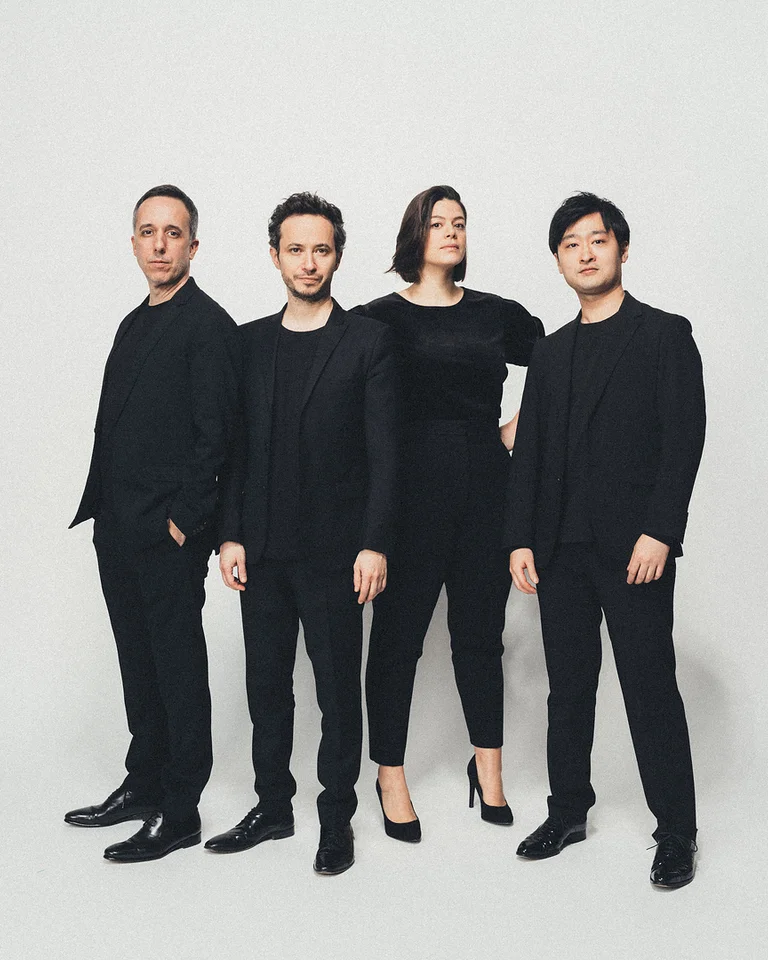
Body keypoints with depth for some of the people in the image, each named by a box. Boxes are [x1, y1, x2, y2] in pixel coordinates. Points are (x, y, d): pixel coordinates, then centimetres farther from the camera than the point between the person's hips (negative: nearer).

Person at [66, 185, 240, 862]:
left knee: (179, 666, 1)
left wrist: (183, 521, -16)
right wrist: (103, 510, 12)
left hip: (171, 533, -8)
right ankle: (143, 786, 31)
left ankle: (181, 812, 12)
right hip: (119, 528, 8)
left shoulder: (208, 325, -10)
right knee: (138, 662, 17)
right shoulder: (136, 324, 16)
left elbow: (214, 436, -16)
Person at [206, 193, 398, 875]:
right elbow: (237, 446, 10)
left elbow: (384, 452, -6)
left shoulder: (368, 341, -3)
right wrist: (231, 535, 3)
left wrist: (375, 545, -13)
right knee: (266, 683, 13)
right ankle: (273, 807, 29)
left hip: (332, 550, -4)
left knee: (338, 688, 5)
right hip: (262, 550, 4)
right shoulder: (251, 342, 10)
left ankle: (337, 819, 20)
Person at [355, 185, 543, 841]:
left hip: (487, 485, 3)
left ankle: (489, 772, 23)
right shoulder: (381, 318, 0)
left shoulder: (497, 315, 10)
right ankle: (391, 779, 14)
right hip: (412, 485, -3)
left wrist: (519, 428, 10)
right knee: (398, 633, 3)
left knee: (481, 632, 10)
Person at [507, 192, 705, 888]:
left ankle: (676, 833, 8)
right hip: (561, 547, 5)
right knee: (568, 687, 11)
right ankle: (569, 812, 24)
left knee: (651, 688, -3)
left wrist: (659, 532, -15)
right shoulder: (550, 354, 17)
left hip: (634, 543, -5)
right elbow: (529, 453, 14)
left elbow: (685, 437, -7)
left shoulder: (666, 335, 2)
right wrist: (521, 539, 4)